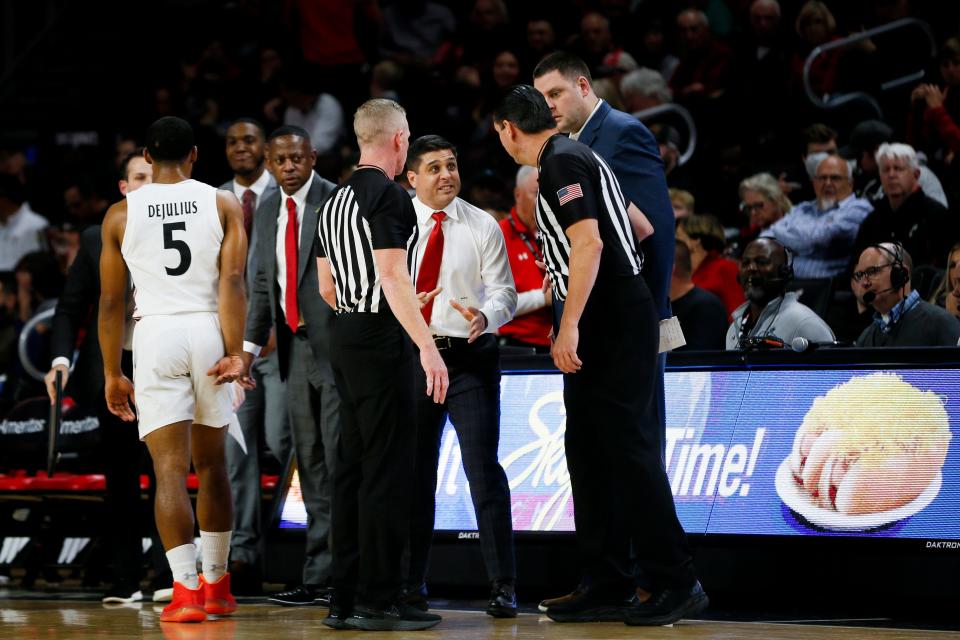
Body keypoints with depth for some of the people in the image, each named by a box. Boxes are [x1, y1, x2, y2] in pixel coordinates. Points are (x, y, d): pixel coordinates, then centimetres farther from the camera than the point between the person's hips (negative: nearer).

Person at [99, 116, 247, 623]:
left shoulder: (122, 214, 5)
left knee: (170, 469, -4)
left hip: (156, 335, -1)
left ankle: (186, 588, -16)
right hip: (209, 333, 2)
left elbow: (111, 302, 5)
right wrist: (234, 352, -8)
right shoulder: (224, 205, 5)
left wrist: (112, 373, 12)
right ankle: (215, 583, 25)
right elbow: (233, 281, -7)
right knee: (211, 465, 16)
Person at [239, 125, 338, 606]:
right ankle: (319, 579, 13)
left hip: (336, 344, -7)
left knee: (340, 458, -9)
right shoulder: (268, 211, 14)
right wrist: (250, 346, 8)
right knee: (311, 465, 9)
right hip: (294, 348, 7)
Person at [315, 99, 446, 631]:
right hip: (381, 341, -9)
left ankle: (345, 598, 11)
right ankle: (378, 601, -8)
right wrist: (427, 347, -24)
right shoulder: (387, 194, -11)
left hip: (345, 334, 9)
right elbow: (392, 274, -20)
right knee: (387, 469, -7)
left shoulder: (335, 200, 16)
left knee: (352, 467, 10)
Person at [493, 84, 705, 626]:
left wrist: (569, 327, -23)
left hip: (614, 324, -10)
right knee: (588, 454, 9)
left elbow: (588, 243, -22)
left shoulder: (562, 162, -11)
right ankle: (610, 586, 10)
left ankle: (677, 582, -9)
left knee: (630, 450, -10)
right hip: (604, 328, 10)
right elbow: (643, 228, 26)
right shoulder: (574, 158, 19)